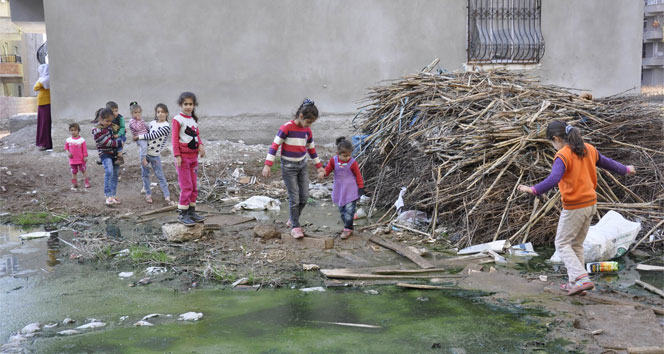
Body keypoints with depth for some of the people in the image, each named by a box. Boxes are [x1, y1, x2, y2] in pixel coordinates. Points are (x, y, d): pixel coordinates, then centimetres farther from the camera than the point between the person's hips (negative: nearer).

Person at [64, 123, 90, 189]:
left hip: (81, 160, -3)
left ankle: (87, 183, 11)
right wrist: (68, 152, -8)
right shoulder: (68, 140, 1)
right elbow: (66, 148, 11)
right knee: (73, 172, 11)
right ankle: (74, 183, 20)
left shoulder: (82, 140, -8)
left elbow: (84, 149, -5)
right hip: (72, 160, 3)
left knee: (83, 171, 3)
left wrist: (85, 157, -7)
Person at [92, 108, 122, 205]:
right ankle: (108, 196, -24)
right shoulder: (97, 131, -18)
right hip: (105, 153, -7)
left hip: (115, 152, 7)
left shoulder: (109, 124, 4)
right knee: (109, 172, -25)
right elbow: (107, 142, -19)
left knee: (115, 173, 8)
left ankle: (113, 195, 17)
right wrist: (119, 143, -13)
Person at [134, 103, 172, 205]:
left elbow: (153, 136, -17)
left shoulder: (166, 127, -13)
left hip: (155, 154, -5)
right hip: (144, 151, 5)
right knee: (145, 174, 9)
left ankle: (167, 196, 1)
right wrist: (139, 137, 4)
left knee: (160, 175, -3)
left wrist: (139, 137, -13)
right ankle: (148, 194, 19)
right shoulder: (152, 123, 6)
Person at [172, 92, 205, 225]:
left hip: (194, 156, 7)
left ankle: (191, 211, 21)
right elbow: (175, 138, -11)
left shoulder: (194, 119, 12)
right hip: (183, 157, -7)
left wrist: (200, 145, -3)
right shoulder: (178, 119, -9)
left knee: (194, 186, 11)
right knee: (186, 186, -7)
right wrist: (177, 156, -17)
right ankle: (182, 214, 2)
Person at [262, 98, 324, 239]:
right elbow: (275, 145, -15)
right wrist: (268, 165, -20)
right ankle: (295, 227, 7)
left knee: (304, 197, 5)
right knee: (294, 198, -6)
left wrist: (319, 166, 20)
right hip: (288, 167, -6)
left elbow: (311, 149, 16)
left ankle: (293, 220, 27)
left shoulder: (307, 131, 4)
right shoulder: (286, 128, -16)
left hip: (302, 165, 6)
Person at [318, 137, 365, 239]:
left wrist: (361, 188, -3)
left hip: (351, 191, -4)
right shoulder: (333, 161, -4)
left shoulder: (353, 162, -11)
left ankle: (348, 228, 2)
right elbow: (328, 169, 5)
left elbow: (358, 175, -3)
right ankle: (348, 226, 24)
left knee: (349, 210, -8)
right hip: (339, 191, 4)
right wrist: (323, 173, -18)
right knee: (342, 210, 11)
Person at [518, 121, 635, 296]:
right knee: (576, 244, 17)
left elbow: (553, 179, -33)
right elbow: (606, 162, 24)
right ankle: (574, 283, 21)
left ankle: (582, 279, -8)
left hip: (574, 207, -8)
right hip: (590, 204, 8)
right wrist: (626, 170, 41)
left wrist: (533, 190, -37)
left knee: (562, 244, 4)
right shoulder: (589, 149, 8)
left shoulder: (562, 156, -17)